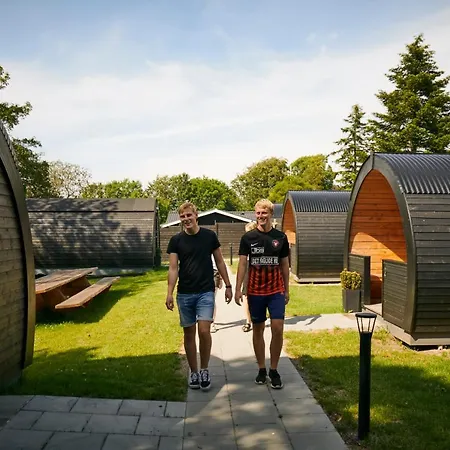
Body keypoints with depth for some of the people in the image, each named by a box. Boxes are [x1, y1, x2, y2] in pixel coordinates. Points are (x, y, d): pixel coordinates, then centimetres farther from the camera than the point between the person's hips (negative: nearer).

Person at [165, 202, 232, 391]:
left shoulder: (209, 236, 0)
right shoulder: (176, 240, 0)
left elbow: (219, 262, 7)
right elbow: (173, 268, -4)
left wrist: (228, 285, 6)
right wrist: (169, 293, -14)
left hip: (205, 292, -1)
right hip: (184, 294, 1)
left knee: (204, 331, -12)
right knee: (189, 334, 8)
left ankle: (204, 370, 9)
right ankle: (193, 372, 24)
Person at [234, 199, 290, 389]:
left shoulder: (281, 237, 2)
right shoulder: (248, 237, -1)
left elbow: (285, 265, 9)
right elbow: (242, 264, -2)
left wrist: (287, 290, 10)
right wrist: (238, 289, -9)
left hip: (276, 290, 0)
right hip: (255, 291, 0)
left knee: (278, 329, -7)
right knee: (258, 329, 9)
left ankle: (274, 370, 9)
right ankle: (261, 369, 23)